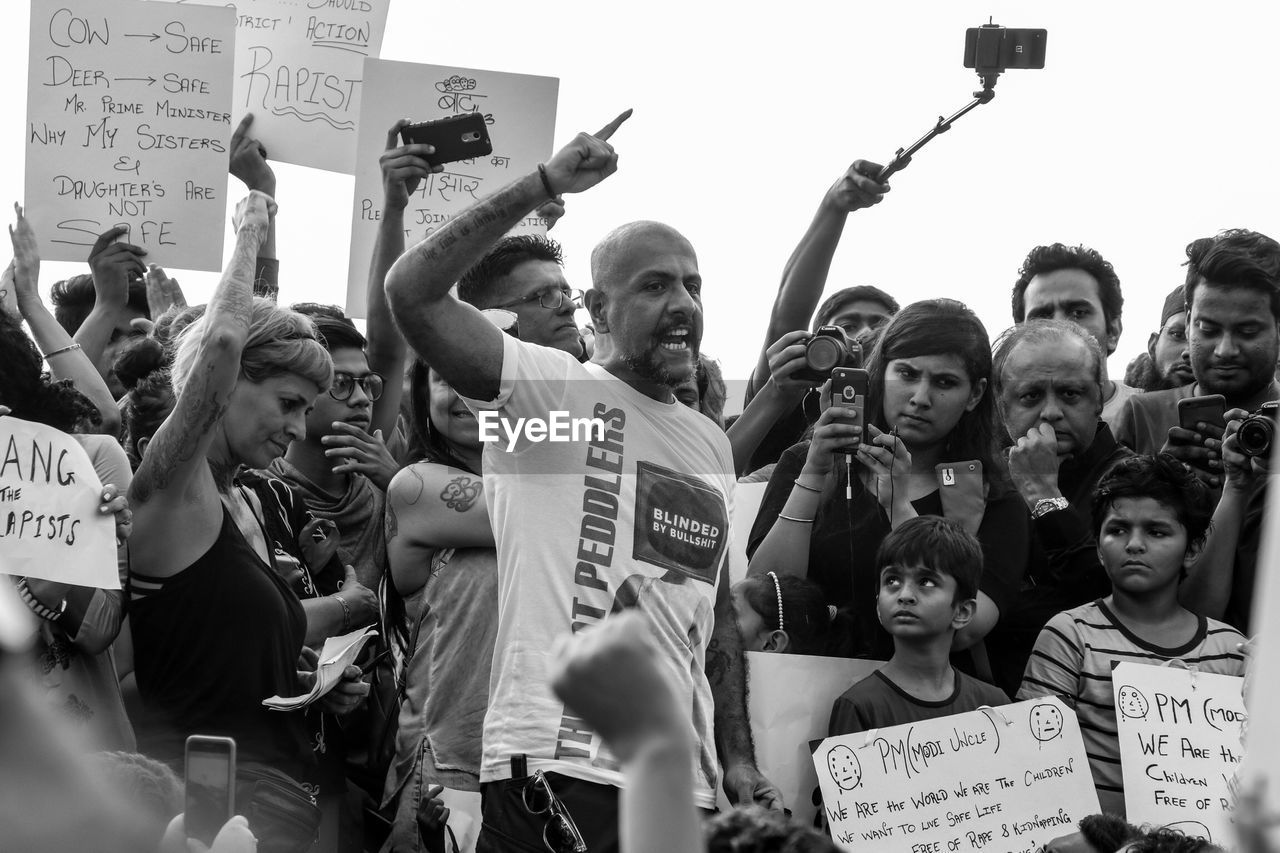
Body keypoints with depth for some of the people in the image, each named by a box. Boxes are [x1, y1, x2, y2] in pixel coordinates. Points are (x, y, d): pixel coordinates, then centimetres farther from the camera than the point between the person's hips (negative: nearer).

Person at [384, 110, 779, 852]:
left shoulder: (712, 443, 17)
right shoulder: (546, 389, -3)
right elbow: (411, 292, -16)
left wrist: (740, 759, 12)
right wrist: (544, 186, -16)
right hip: (555, 769, -7)